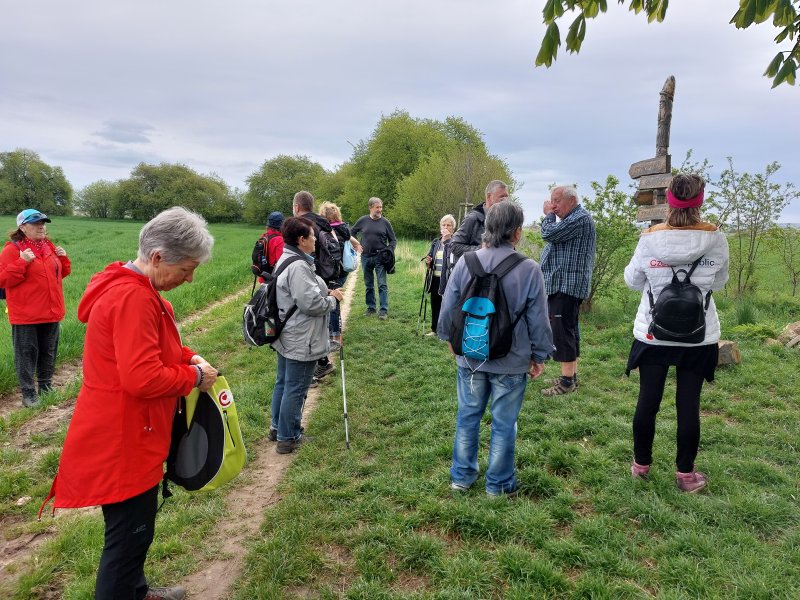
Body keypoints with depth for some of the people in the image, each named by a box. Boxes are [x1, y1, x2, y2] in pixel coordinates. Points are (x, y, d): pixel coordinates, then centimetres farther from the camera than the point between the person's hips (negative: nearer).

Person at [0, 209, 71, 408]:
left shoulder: (49, 247, 10)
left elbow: (61, 273, 20)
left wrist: (63, 258, 2)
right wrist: (22, 262, -25)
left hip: (51, 311, 6)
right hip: (26, 315, -6)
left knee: (48, 352, 16)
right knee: (27, 354, 2)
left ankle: (46, 387, 30)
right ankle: (28, 393, 11)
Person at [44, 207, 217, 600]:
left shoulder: (133, 287, 7)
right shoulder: (133, 298, -27)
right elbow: (143, 378, -31)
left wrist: (188, 357, 1)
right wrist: (194, 376, -15)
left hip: (126, 434, 11)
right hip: (121, 440, -11)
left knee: (133, 528, 26)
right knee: (130, 533, 4)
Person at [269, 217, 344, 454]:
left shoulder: (286, 259, 11)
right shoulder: (298, 267, -24)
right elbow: (310, 304, -25)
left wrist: (325, 292, 7)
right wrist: (333, 298, -8)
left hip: (287, 336, 11)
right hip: (301, 341, -11)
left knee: (283, 382, 22)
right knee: (295, 388, 1)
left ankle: (277, 427, 37)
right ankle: (288, 438, 14)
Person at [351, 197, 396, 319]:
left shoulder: (385, 222, 0)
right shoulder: (363, 221, 3)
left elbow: (393, 240, 7)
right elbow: (352, 232, 17)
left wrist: (390, 250, -7)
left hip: (380, 258, -2)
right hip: (366, 257, 2)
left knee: (382, 285, -6)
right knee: (368, 285, 12)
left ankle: (384, 311, -4)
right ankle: (370, 308, 23)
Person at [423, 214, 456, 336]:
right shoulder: (435, 242, 12)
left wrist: (448, 237, -26)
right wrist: (428, 262, -3)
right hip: (435, 279, 6)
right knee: (435, 305, 14)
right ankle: (434, 329, 27)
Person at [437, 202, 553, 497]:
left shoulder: (466, 262, -8)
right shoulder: (529, 269, -15)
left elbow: (448, 309, -1)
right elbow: (538, 320, -8)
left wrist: (450, 338, 16)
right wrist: (539, 356, 6)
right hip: (511, 362, -2)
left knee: (468, 416, 18)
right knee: (504, 423, 12)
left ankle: (462, 476, 32)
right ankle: (498, 484, 28)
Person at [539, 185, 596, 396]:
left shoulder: (580, 219, -13)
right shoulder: (571, 219, 21)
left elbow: (549, 234, -19)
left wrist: (549, 214, -4)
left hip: (568, 284, -11)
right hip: (562, 284, 11)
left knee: (562, 329, -12)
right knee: (569, 330, 13)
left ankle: (567, 380, -7)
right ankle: (571, 375, 21)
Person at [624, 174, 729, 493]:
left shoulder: (649, 239, -11)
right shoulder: (716, 239, -9)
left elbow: (632, 280, 2)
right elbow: (719, 282, 5)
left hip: (653, 334, 0)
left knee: (648, 401, 11)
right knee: (689, 404, 9)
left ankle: (641, 464, 26)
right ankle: (685, 473, 20)